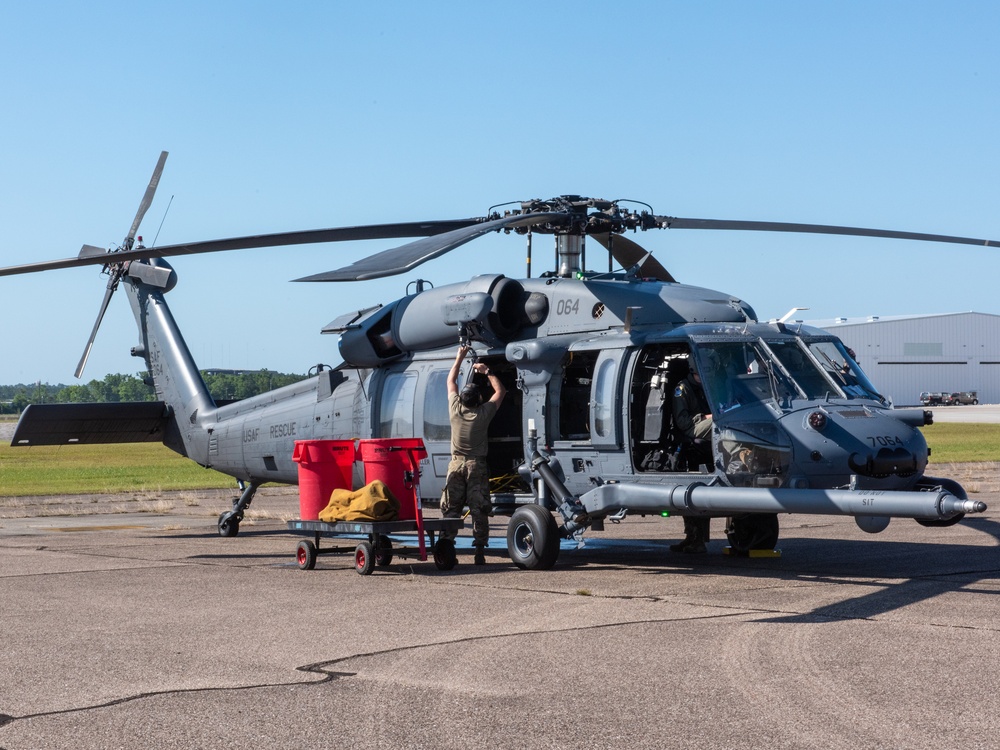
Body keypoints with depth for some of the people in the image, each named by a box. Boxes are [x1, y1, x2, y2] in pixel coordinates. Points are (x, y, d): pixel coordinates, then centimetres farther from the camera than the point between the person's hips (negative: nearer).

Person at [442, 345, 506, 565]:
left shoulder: (455, 409, -4)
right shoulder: (483, 413, -8)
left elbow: (451, 381, 12)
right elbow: (500, 390, 6)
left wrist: (460, 357, 19)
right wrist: (487, 372, 11)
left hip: (456, 464, 2)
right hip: (477, 465, -2)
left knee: (450, 509, 5)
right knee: (479, 509, -2)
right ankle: (479, 552, -5)